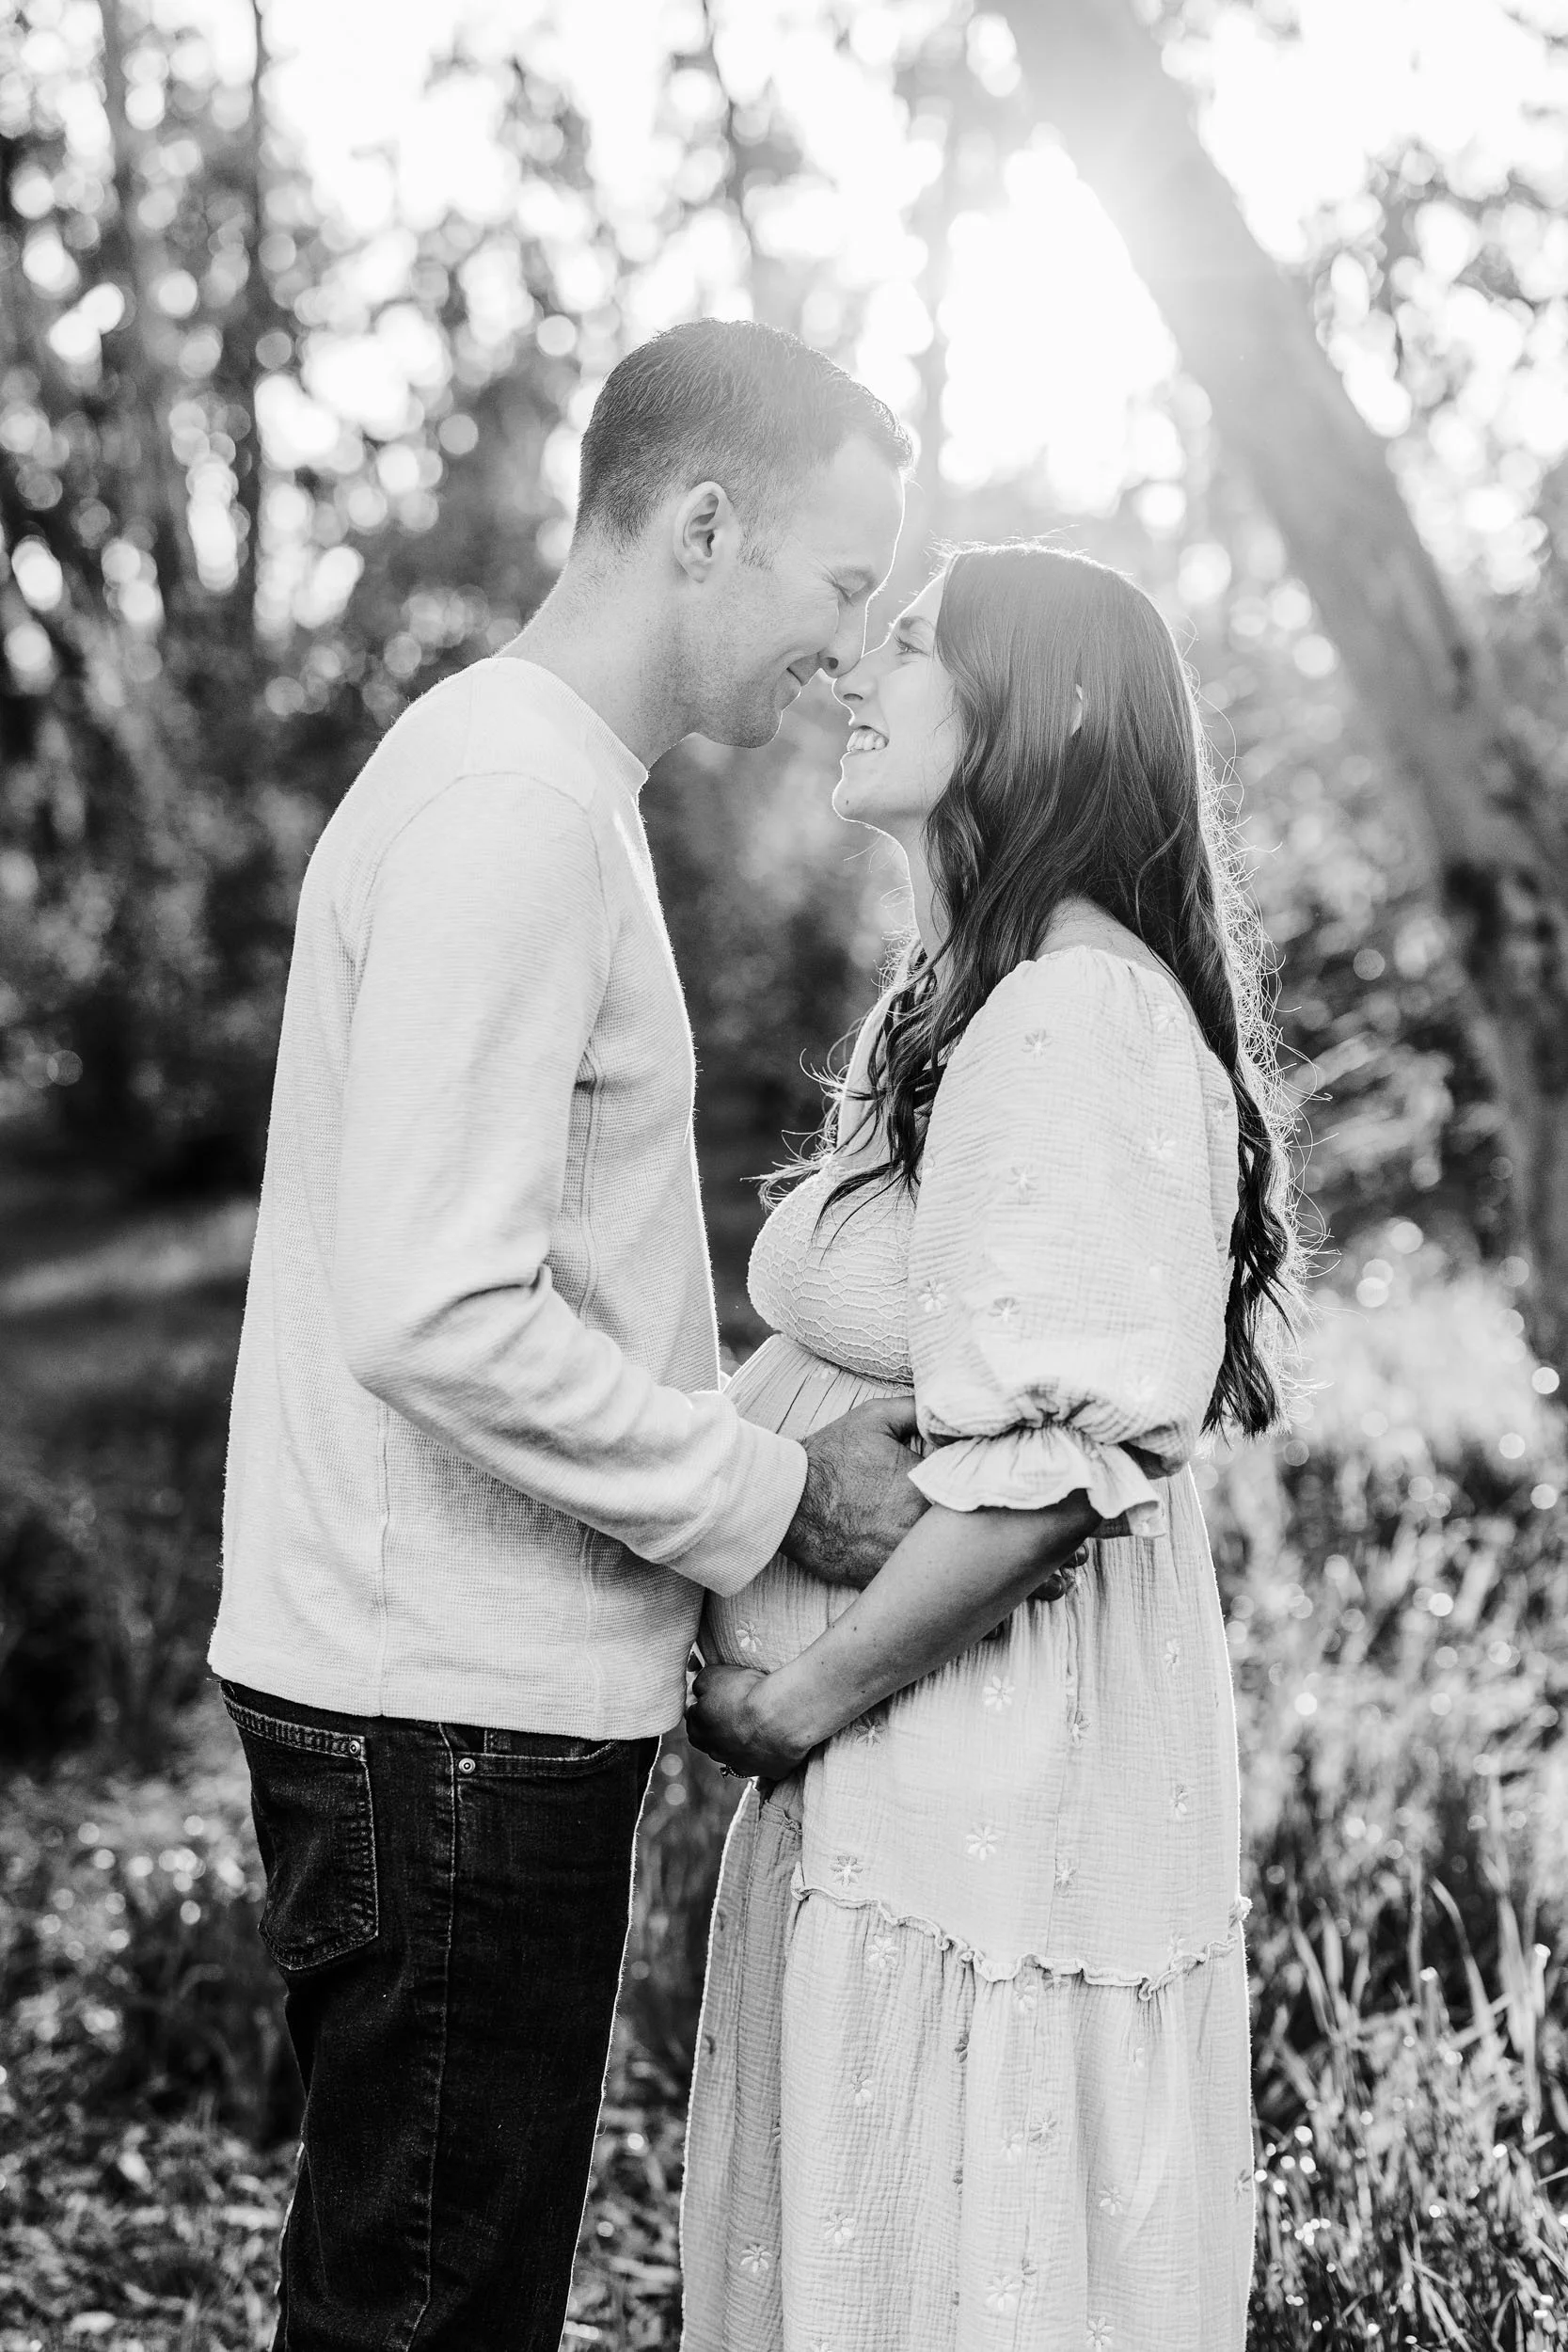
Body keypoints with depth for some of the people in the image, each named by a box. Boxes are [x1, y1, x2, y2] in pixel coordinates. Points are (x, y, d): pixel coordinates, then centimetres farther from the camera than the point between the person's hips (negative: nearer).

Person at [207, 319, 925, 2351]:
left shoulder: (535, 780, 16)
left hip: (486, 1694, 10)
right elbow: (441, 1320, -25)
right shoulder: (514, 810, -17)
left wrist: (769, 1445, 10)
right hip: (448, 1719, -10)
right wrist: (774, 1497, -14)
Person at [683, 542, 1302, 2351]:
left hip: (997, 1773, -9)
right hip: (899, 1773, 9)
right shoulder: (955, 1011, 14)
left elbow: (1058, 1452, -23)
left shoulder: (1081, 1020, -18)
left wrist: (808, 1693, -15)